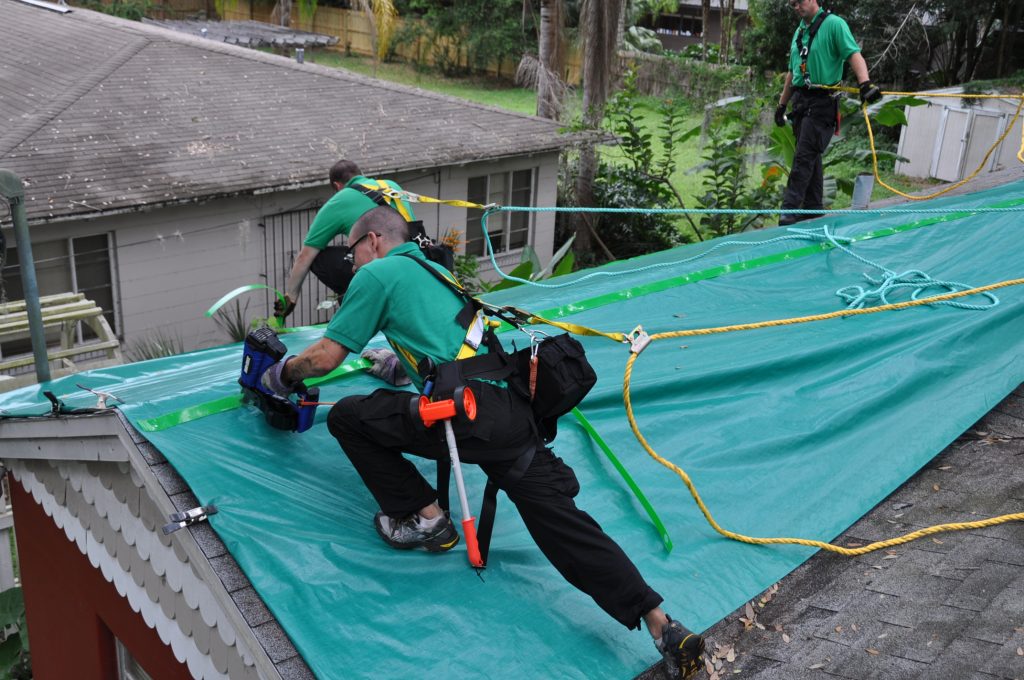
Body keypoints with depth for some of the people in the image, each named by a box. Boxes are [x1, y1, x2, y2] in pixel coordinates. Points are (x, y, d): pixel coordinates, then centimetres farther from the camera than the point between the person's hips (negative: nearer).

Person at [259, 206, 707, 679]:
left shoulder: (377, 273, 9)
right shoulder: (434, 272, 31)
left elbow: (325, 358, 7)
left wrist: (282, 373, 26)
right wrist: (398, 364, 59)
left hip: (469, 412, -8)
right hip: (517, 411, 8)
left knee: (345, 417, 9)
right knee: (563, 523, 3)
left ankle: (422, 518, 11)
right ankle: (664, 628, -4)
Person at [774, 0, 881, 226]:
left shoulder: (833, 24, -6)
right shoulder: (799, 32, 17)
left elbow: (854, 54, -17)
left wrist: (865, 83, -32)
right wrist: (782, 105, 23)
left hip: (822, 103, -7)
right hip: (800, 101, 8)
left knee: (804, 157, -12)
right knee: (811, 157, 11)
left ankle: (789, 210, -13)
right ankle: (812, 208, 16)